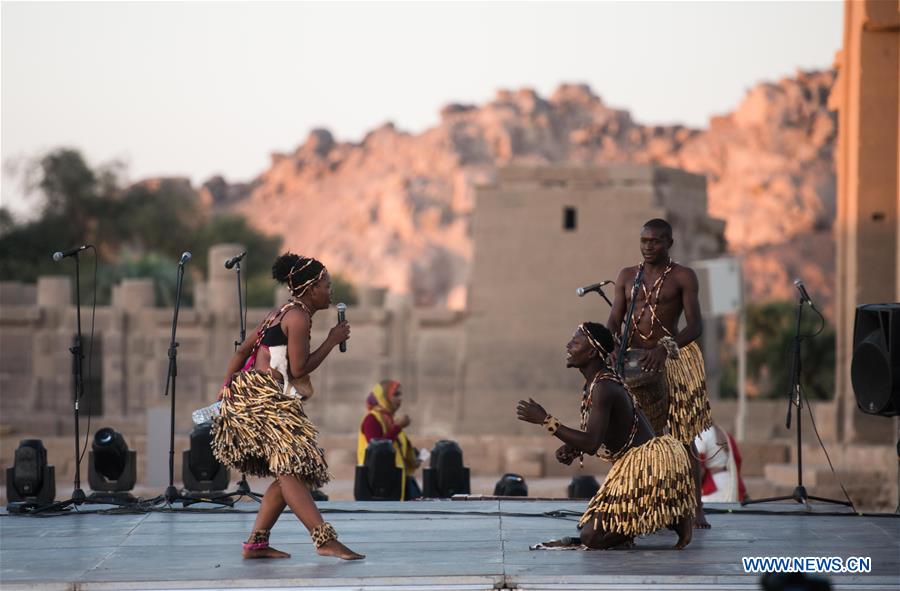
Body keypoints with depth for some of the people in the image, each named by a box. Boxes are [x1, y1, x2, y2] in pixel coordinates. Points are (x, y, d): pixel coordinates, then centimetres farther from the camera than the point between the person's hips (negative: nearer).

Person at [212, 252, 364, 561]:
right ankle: (325, 540, -26)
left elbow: (241, 352, 20)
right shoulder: (299, 316, -10)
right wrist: (332, 341, -5)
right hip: (263, 396, -10)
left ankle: (256, 543, 8)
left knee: (290, 473, 8)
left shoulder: (282, 313, 20)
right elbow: (299, 368, -15)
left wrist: (226, 390, 22)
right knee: (291, 468, -17)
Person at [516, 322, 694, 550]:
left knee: (592, 537, -12)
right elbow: (597, 437, 21)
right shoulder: (592, 384, 12)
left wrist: (545, 420, -25)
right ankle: (672, 512, 12)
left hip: (646, 462, -10)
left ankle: (674, 517, -3)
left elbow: (591, 443, -27)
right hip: (634, 463, 10)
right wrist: (572, 449, 2)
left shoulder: (603, 389, -20)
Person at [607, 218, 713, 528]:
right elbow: (614, 321, 7)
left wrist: (665, 348, -25)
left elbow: (695, 326, -8)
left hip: (671, 360, -4)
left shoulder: (683, 277, 0)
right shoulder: (627, 276, 13)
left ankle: (695, 508, -2)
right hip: (632, 361, 4)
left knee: (682, 436, -4)